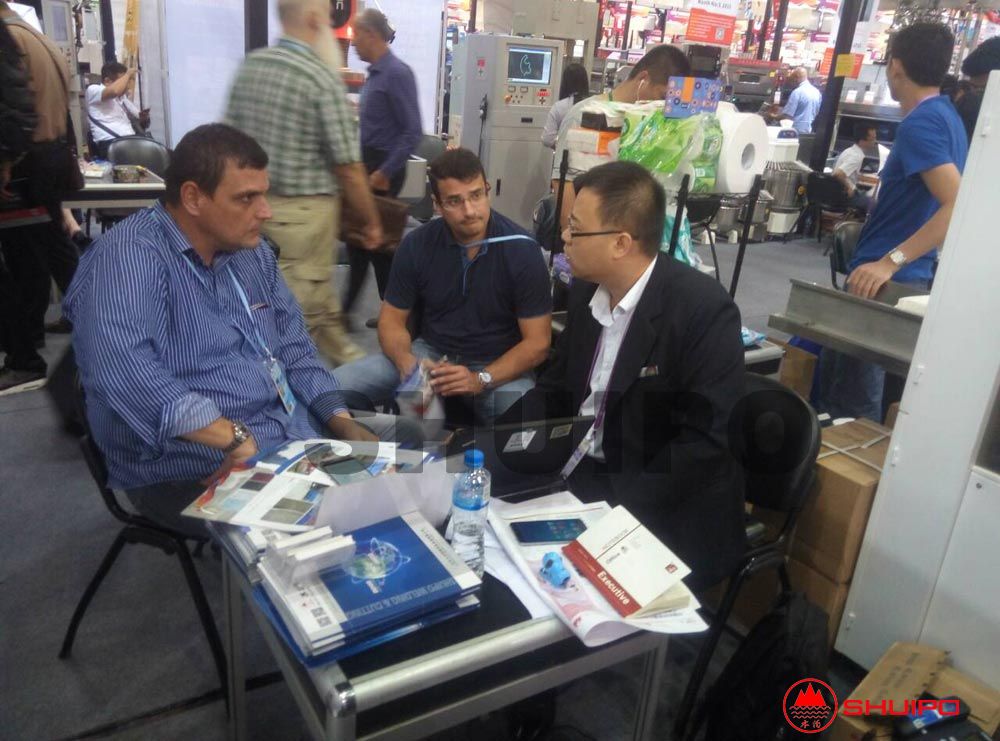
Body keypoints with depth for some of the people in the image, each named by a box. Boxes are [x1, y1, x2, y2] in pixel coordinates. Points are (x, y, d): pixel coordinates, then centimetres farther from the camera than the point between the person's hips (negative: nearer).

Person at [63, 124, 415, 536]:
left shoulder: (252, 252, 12)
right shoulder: (130, 258, -15)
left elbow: (295, 349, 16)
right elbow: (123, 369, -32)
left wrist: (345, 424, 2)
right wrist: (236, 437, -33)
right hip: (205, 472, -8)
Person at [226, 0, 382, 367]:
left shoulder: (249, 65, 4)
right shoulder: (324, 78, -16)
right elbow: (348, 168, -16)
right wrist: (372, 222, -4)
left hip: (257, 202, 8)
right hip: (303, 210, -8)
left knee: (320, 295, 24)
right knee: (298, 308, 4)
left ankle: (340, 354, 41)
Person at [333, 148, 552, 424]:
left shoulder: (521, 250, -15)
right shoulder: (417, 245, -6)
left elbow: (537, 343, -12)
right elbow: (391, 319, 2)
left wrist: (480, 380, -27)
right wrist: (407, 364, -21)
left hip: (499, 366, -2)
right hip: (429, 353, 3)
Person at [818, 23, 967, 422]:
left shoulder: (920, 123, -18)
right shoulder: (946, 115, 12)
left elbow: (961, 205, -28)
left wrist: (889, 262, -31)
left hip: (889, 282, -10)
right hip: (910, 278, 10)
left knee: (852, 403, -2)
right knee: (834, 379, 20)